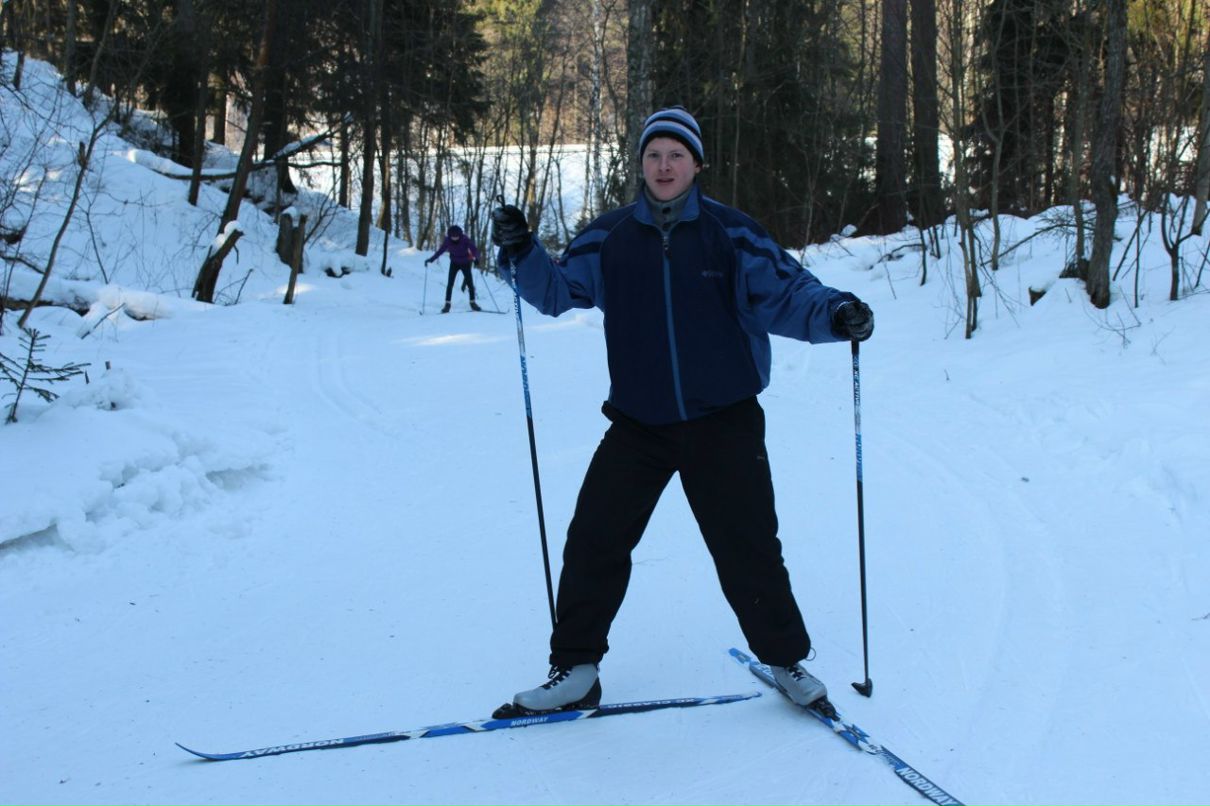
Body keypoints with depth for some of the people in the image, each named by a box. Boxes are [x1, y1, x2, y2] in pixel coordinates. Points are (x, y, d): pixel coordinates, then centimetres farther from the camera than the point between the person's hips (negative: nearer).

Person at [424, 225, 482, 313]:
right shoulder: (448, 241, -17)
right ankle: (447, 304, -4)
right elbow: (440, 251, -7)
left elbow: (474, 249, -25)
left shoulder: (465, 240, -23)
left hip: (465, 263, -1)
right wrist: (430, 259, -15)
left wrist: (476, 258, -45)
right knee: (450, 283, -9)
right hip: (454, 263, 1)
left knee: (470, 282, -5)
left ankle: (472, 303, 10)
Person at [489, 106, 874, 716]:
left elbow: (783, 291, -6)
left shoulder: (729, 233, -4)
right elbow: (558, 289, 8)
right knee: (592, 543, 2)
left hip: (723, 423, -2)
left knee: (748, 551, 4)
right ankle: (575, 670, 17)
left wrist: (834, 313, -25)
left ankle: (786, 662, 26)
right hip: (638, 425, 2)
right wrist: (521, 253, -10)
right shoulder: (609, 238, 3)